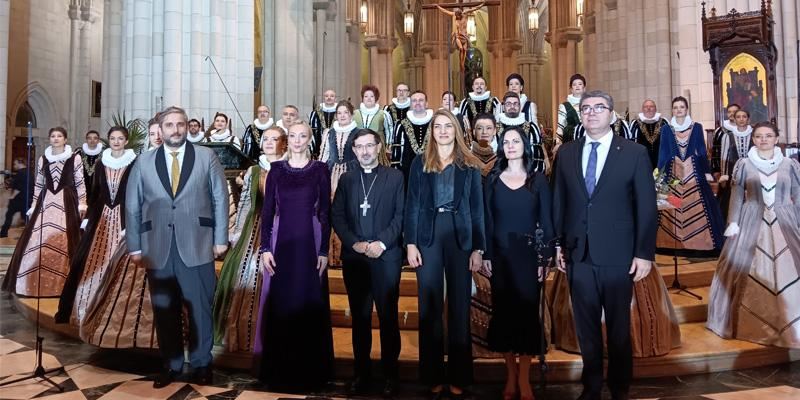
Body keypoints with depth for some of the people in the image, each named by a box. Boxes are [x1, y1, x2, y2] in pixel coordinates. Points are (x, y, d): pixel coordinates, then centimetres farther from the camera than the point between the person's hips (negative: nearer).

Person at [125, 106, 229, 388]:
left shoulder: (206, 157, 6)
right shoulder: (143, 163, 10)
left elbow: (220, 199, 4)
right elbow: (132, 206, 9)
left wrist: (220, 239, -1)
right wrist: (135, 247, 4)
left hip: (197, 247, -1)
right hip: (157, 249, 2)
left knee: (200, 309, 6)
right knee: (164, 310, 9)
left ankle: (201, 364, 23)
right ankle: (170, 365, 25)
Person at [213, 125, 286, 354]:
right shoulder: (253, 171, 10)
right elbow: (244, 204, 10)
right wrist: (236, 233, 5)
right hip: (256, 230, 3)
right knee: (247, 275, 2)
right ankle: (244, 333, 15)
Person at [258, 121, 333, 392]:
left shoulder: (320, 170, 1)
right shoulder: (277, 169, 6)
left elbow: (325, 211, 0)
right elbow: (267, 210, 5)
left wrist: (324, 250, -6)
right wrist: (265, 248, -3)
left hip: (309, 242, -1)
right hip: (281, 241, 2)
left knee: (309, 303, 4)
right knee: (280, 304, 5)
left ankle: (309, 368, 18)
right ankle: (279, 367, 20)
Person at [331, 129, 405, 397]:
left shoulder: (395, 177, 5)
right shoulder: (346, 179, 12)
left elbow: (401, 215, -2)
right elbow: (337, 216, 6)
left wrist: (381, 243, -13)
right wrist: (355, 244, -7)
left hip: (386, 256, -2)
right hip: (353, 257, 2)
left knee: (388, 317, 2)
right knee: (359, 317, 9)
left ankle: (389, 375, 14)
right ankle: (361, 372, 19)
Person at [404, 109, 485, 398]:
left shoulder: (469, 165, 7)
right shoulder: (420, 163, 8)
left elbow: (477, 209, 5)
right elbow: (412, 205, 4)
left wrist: (478, 247, -3)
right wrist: (410, 243, -5)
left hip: (460, 236, 0)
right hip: (428, 236, 0)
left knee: (459, 307, 5)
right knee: (430, 307, 4)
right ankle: (433, 376, 15)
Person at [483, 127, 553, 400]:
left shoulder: (538, 180, 3)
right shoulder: (493, 179, 6)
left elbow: (546, 221, 2)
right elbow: (487, 219, 4)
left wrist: (545, 257, -5)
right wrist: (485, 255, -3)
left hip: (528, 254, -1)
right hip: (500, 254, 1)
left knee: (527, 311, -1)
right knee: (503, 312, 5)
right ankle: (511, 375, 18)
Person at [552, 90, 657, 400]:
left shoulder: (635, 153, -2)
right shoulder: (566, 153, 6)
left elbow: (646, 207, -3)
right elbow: (559, 202, 8)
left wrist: (644, 253, -7)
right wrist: (558, 244, 4)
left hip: (618, 255, -2)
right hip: (578, 254, 2)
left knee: (619, 327, 12)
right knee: (586, 327, 13)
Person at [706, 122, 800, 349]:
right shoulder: (744, 164, 4)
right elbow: (736, 197, 3)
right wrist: (733, 223, -5)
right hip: (752, 222, -1)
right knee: (748, 270, 0)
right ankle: (751, 323, 13)